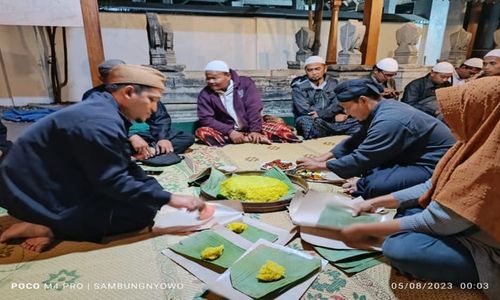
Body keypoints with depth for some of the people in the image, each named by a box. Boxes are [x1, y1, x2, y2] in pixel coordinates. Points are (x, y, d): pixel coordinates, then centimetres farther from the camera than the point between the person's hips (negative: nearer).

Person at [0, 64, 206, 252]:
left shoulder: (103, 109, 3)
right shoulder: (100, 122, -28)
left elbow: (124, 166, 7)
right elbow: (114, 183, -25)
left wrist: (156, 191, -1)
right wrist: (168, 198, -20)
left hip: (53, 184, 10)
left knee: (146, 192, 12)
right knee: (143, 210, -14)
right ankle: (52, 228, -9)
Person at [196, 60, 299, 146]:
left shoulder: (245, 83, -6)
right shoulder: (205, 94, -5)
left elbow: (253, 108, -12)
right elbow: (206, 119, -14)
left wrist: (255, 130, -24)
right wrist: (230, 131, -25)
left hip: (250, 128, -1)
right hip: (227, 132, 1)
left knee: (280, 127, -15)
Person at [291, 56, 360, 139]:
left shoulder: (333, 83, 10)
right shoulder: (299, 86, -1)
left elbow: (338, 104, -4)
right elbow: (304, 110, -12)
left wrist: (320, 114, -24)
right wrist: (333, 117, -12)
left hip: (331, 121, 3)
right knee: (305, 122, -38)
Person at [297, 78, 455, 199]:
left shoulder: (388, 121, -30)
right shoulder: (382, 108, 1)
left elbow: (360, 159, -25)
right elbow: (356, 140, 9)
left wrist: (320, 166, -15)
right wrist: (324, 157, 4)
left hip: (435, 165, -10)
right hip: (415, 156, 10)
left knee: (373, 186, -28)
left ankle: (363, 186, -3)